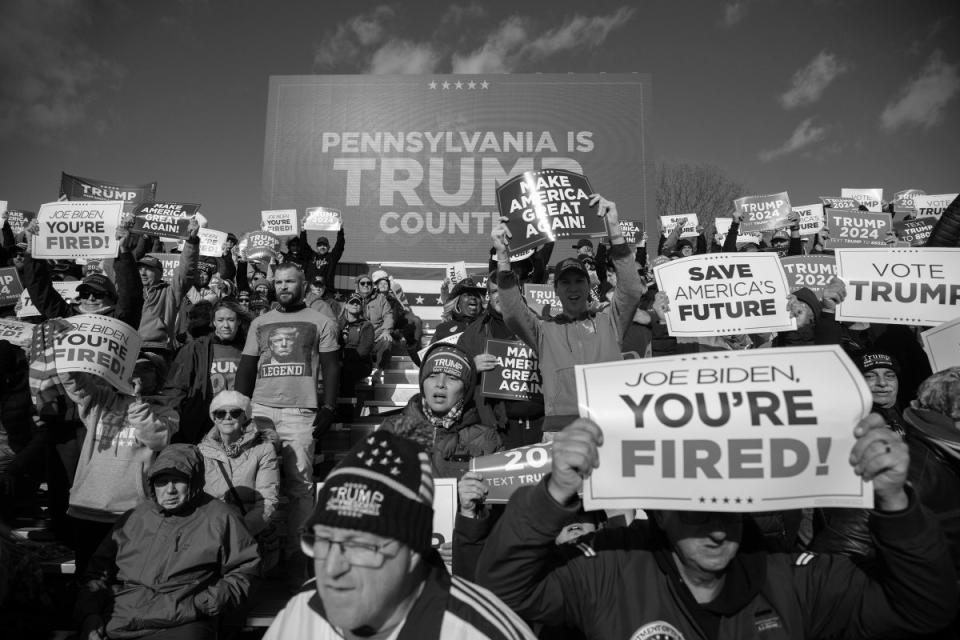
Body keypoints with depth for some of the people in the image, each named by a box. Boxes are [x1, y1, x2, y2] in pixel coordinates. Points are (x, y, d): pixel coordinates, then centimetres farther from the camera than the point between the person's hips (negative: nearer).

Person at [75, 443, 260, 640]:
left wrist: (205, 604, -6)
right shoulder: (133, 517, 20)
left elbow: (245, 570, 4)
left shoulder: (219, 518, 7)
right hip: (119, 622, 4)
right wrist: (90, 615, 7)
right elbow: (97, 572, 23)